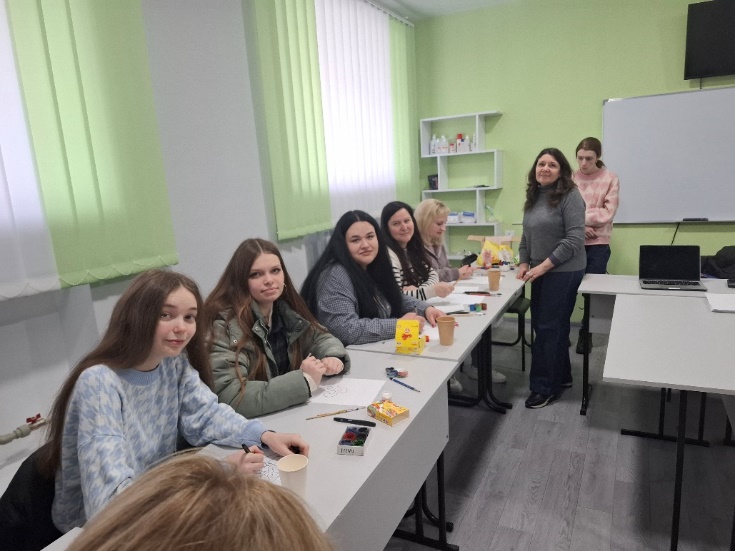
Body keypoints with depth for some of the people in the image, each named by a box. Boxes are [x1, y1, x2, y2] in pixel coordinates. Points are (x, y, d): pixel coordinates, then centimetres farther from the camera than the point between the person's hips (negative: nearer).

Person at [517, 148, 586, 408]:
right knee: (541, 324, 13)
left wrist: (544, 265, -20)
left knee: (549, 327, -4)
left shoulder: (570, 196, -12)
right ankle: (561, 375, 30)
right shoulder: (533, 196, 11)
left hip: (563, 271, -8)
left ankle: (545, 387, 8)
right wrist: (524, 263, 3)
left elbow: (574, 239, -18)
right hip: (541, 272, 8)